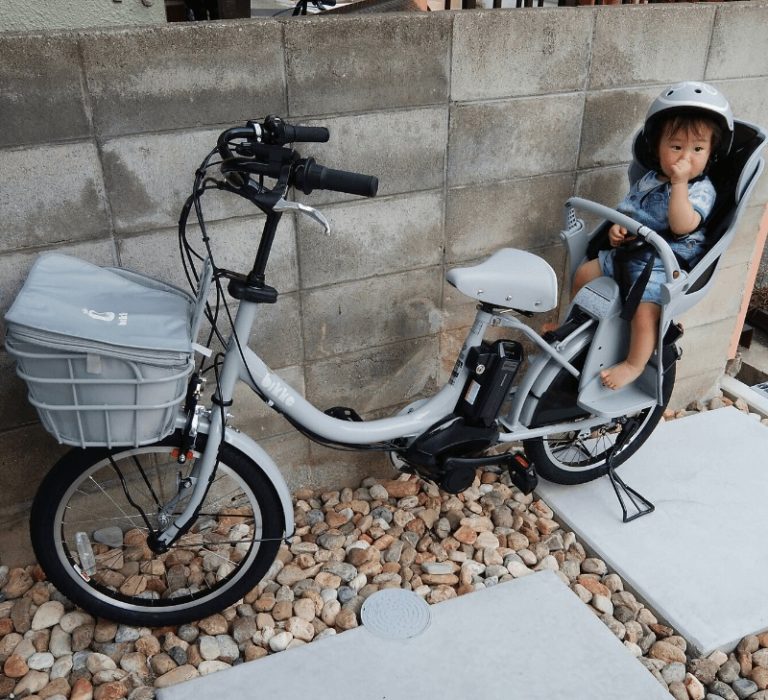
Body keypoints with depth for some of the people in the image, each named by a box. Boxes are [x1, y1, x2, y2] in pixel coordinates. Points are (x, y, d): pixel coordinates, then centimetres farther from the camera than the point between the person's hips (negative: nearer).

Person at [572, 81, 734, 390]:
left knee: (645, 311, -27)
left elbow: (682, 226, -29)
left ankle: (634, 365, -3)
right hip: (629, 252, 8)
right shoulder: (649, 179, 8)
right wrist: (617, 228, -5)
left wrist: (679, 183, -30)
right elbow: (627, 209, 17)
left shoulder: (701, 190, -13)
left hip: (664, 265, -7)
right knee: (583, 274, 7)